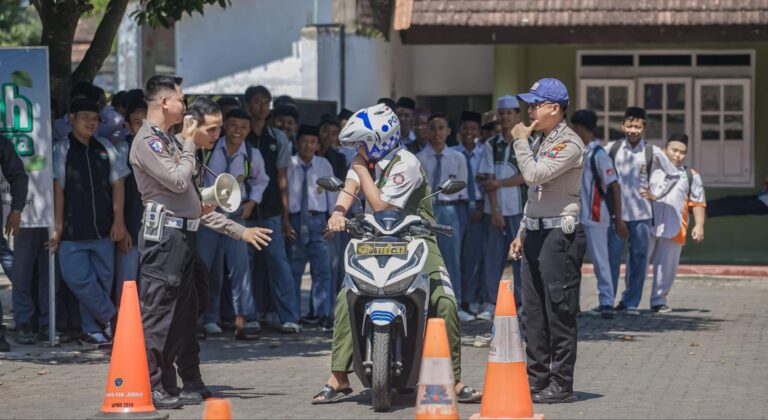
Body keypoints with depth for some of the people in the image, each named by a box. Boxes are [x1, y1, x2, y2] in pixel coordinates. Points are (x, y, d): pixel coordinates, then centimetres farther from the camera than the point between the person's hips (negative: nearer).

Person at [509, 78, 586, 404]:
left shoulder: (569, 144, -12)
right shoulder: (541, 141, 18)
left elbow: (534, 175, -24)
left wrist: (520, 141, -11)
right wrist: (522, 232, 21)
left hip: (560, 233, -10)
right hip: (537, 232, 10)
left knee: (559, 312, -7)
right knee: (533, 312, 11)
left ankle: (561, 385, -4)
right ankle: (536, 379, 18)